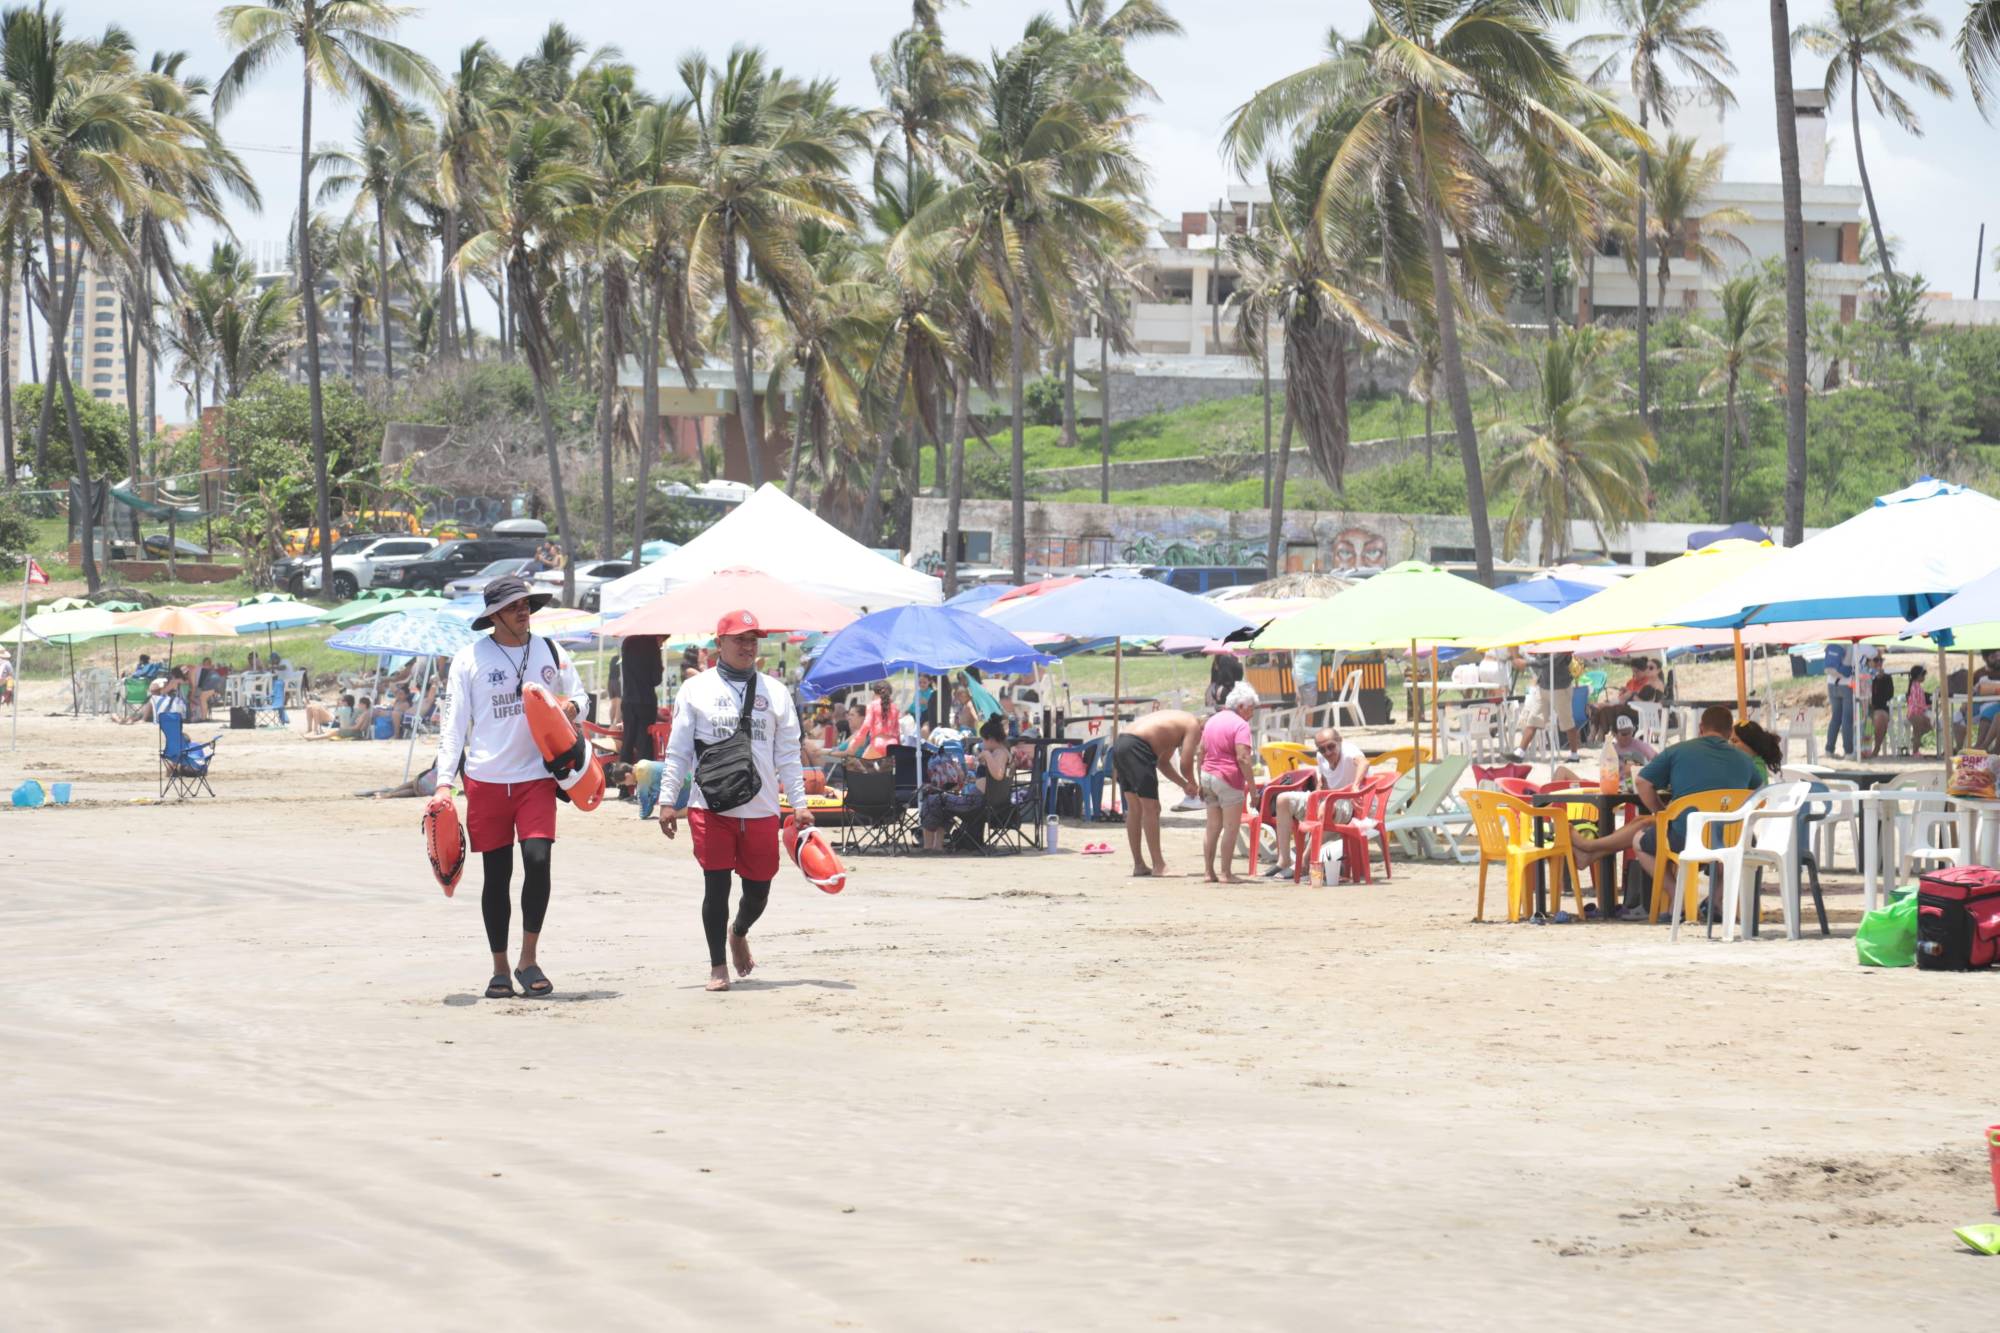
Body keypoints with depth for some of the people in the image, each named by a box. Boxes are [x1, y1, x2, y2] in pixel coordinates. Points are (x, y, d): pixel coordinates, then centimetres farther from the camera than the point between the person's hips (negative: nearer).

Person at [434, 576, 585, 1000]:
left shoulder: (549, 652, 6)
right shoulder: (470, 658, -2)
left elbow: (578, 695, 19)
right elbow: (453, 722, -2)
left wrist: (571, 707, -7)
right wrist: (445, 781, -10)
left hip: (536, 776, 1)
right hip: (486, 780, -1)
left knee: (538, 859, -15)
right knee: (495, 875, 4)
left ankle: (529, 960, -1)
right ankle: (500, 969, 14)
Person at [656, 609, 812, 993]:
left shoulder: (775, 692, 11)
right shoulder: (696, 689, 5)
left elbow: (788, 755, 11)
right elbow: (678, 751, 5)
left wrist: (799, 802, 3)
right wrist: (667, 800, -1)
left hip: (761, 810, 2)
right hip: (711, 807, -2)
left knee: (758, 889, 8)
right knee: (716, 886, -4)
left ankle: (739, 933, 40)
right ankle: (717, 966, 9)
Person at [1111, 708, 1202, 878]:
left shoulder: (1177, 724, 28)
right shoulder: (1194, 726, 2)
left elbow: (1163, 762, 31)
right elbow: (1185, 764, -4)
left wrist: (1184, 784, 25)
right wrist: (1194, 786, 14)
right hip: (1137, 748, -9)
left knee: (1134, 809, 14)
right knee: (1151, 809, -3)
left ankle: (1138, 865, 18)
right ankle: (1159, 866, -1)